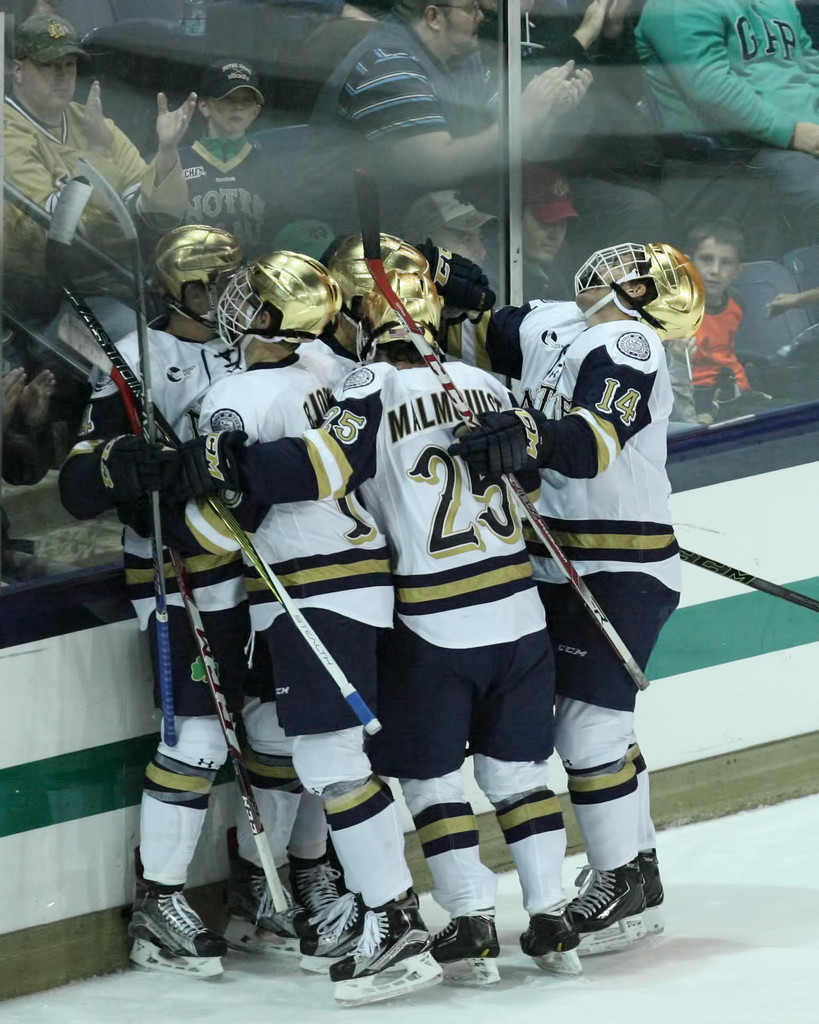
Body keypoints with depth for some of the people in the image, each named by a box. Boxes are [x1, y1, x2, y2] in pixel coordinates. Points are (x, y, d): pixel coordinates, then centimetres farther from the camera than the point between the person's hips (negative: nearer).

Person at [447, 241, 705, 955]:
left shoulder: (628, 344, -16)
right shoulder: (546, 326, 10)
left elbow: (598, 439, -32)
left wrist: (534, 438, -50)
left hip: (623, 570, -9)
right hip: (561, 566, 9)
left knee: (589, 725, -11)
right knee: (601, 720, 16)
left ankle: (624, 887, -1)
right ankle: (636, 865, 29)